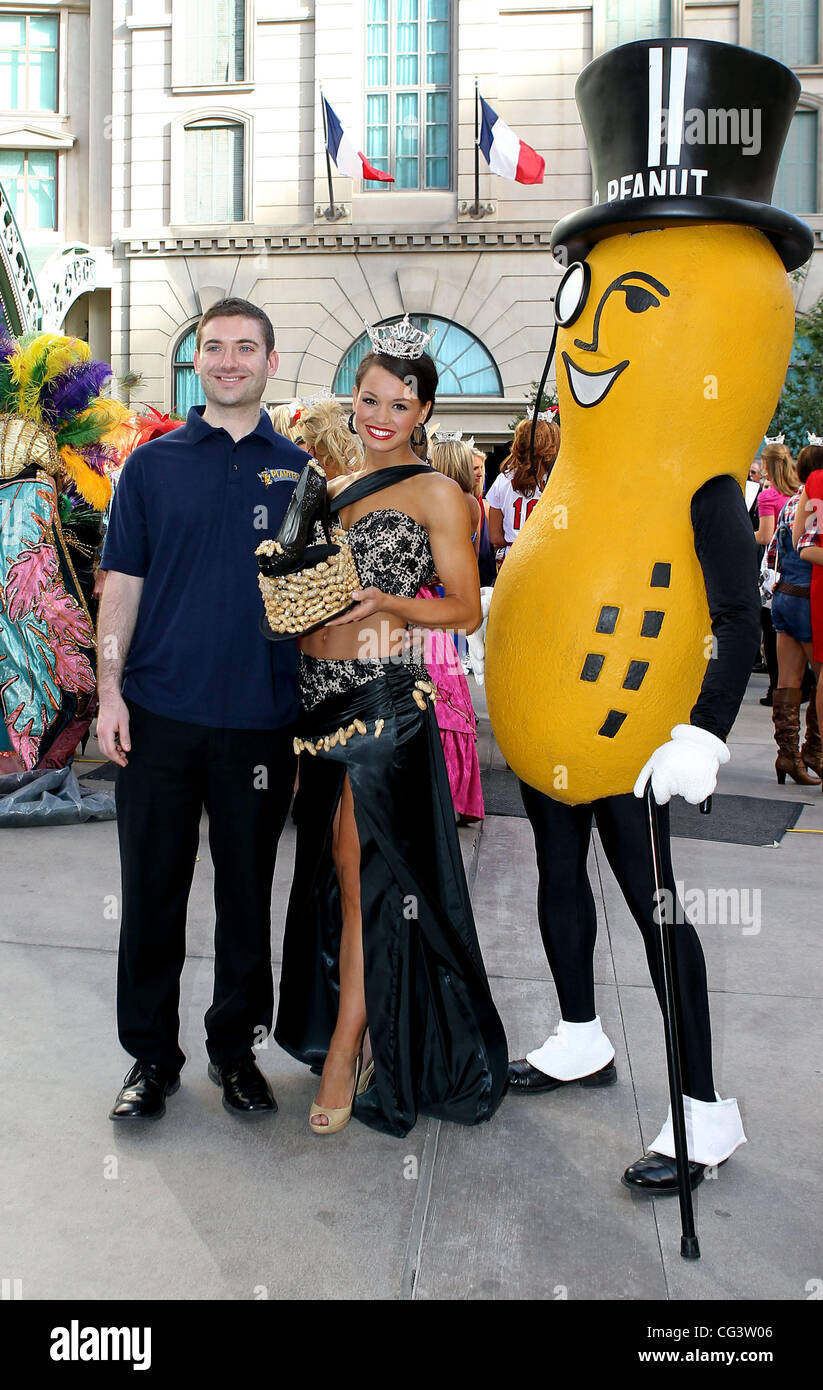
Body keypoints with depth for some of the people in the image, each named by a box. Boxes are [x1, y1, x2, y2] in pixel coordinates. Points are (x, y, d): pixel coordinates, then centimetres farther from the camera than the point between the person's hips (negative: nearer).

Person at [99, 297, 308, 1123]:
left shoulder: (300, 472, 8)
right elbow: (123, 581, 5)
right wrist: (110, 690, -5)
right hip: (160, 711, 0)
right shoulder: (153, 464, 7)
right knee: (152, 890, 6)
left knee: (247, 891, 10)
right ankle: (151, 1053, 23)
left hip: (261, 718, 1)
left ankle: (235, 1045, 27)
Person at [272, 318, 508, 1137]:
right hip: (318, 696, 7)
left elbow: (466, 610, -5)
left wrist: (388, 604, -20)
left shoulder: (434, 492, -2)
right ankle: (358, 1033, 27)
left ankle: (346, 1055, 11)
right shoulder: (333, 492, 17)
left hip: (382, 697, -6)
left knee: (362, 877, -2)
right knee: (329, 875, 11)